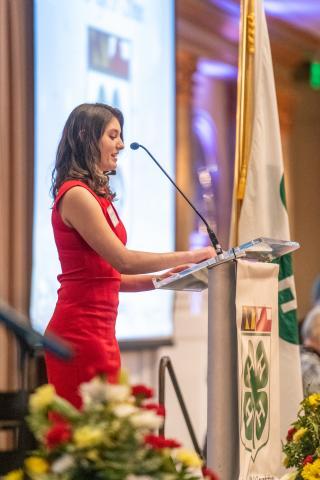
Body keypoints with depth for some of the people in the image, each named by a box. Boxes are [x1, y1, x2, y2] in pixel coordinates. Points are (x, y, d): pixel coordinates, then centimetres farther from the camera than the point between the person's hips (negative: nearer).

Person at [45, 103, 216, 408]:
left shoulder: (95, 196, 19)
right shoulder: (75, 195, -11)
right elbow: (123, 260, -16)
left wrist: (162, 278, 7)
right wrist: (190, 257, -10)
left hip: (100, 332, 10)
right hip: (80, 329, -10)